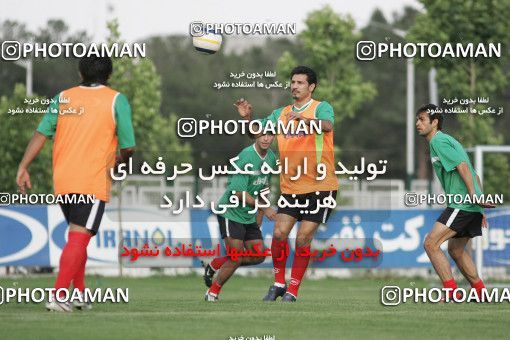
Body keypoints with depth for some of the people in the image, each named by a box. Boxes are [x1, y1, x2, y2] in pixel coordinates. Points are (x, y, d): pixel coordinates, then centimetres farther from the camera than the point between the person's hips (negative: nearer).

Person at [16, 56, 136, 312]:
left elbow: (40, 134, 1)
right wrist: (120, 160, 19)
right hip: (94, 181, -5)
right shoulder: (116, 100, 0)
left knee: (76, 235, 21)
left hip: (62, 180, 5)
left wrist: (23, 167, 1)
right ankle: (59, 296, -21)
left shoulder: (63, 98, 10)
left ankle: (79, 292, 25)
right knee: (79, 238, -9)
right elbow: (128, 147, -3)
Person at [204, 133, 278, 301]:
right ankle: (212, 294, 6)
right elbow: (239, 192, -23)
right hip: (230, 212, -8)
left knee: (259, 256, 2)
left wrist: (259, 216, 15)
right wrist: (264, 207, -18)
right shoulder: (246, 157, -22)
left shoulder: (271, 157, 4)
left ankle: (216, 264, 20)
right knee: (236, 258, -12)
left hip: (249, 216, 8)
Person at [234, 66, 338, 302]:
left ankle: (292, 292, 6)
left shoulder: (321, 108, -6)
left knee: (302, 240, -5)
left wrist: (302, 117, -44)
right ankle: (278, 283, 13)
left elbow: (327, 125, -27)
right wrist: (247, 117, -11)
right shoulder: (281, 113, 11)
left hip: (320, 186, -4)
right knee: (279, 233, -6)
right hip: (291, 187, 4)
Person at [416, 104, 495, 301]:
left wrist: (473, 194, -25)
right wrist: (478, 203, 24)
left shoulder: (438, 141, -6)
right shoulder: (446, 140, 24)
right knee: (456, 249, 24)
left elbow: (463, 165, -19)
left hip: (461, 205, -10)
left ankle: (451, 293, -16)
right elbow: (473, 175, 25)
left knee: (431, 244, -13)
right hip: (472, 206, 10)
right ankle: (480, 292, 27)